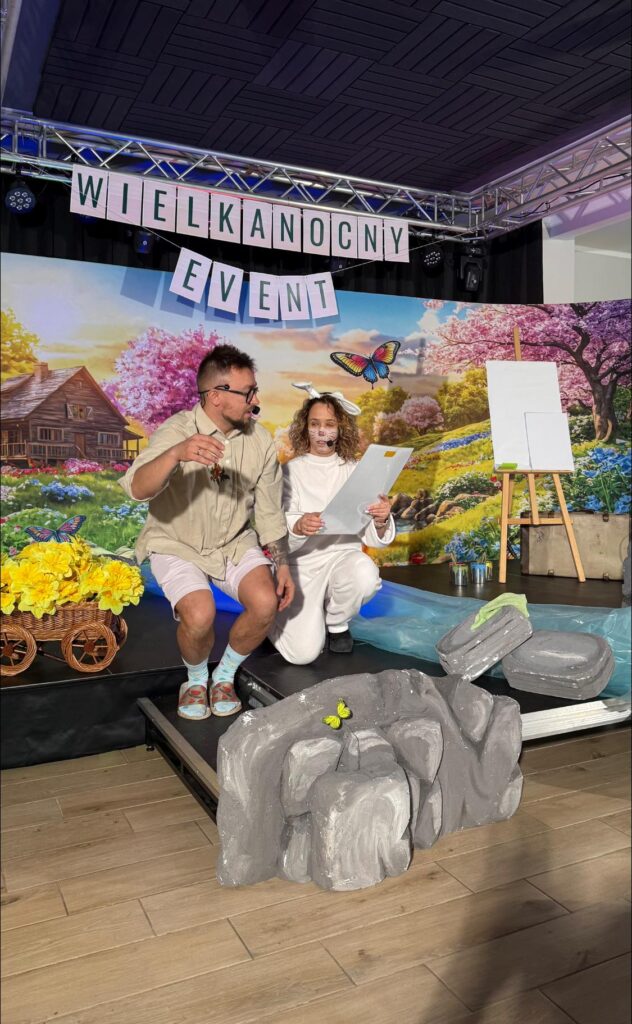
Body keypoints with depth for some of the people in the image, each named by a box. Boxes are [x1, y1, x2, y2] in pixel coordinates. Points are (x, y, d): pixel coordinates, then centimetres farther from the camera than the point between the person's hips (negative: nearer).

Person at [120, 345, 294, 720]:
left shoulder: (260, 440, -5)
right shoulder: (177, 430, -19)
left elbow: (270, 511, 4)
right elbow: (137, 488, -37)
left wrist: (282, 565, 0)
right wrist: (177, 453, -54)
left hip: (235, 543, 4)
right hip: (178, 545, -3)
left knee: (266, 603, -22)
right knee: (200, 614, -29)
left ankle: (225, 675, 7)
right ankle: (196, 678, 7)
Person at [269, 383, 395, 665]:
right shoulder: (290, 471, -3)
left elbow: (374, 539, -2)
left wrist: (380, 521, -26)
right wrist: (298, 527, -34)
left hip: (343, 555, 2)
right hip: (302, 564, -2)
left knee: (366, 577, -34)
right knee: (303, 652, -19)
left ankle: (336, 623, 1)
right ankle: (283, 614, 19)